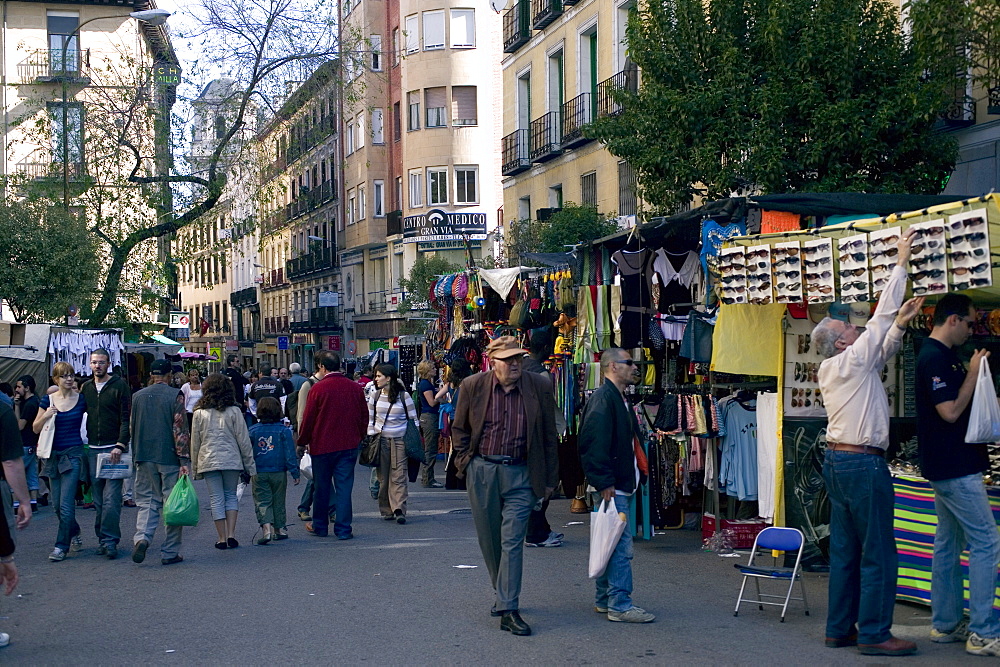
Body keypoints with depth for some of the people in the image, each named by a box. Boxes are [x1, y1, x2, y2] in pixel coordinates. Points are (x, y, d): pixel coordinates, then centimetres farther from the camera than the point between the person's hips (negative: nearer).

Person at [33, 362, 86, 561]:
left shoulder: (82, 399, -1)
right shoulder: (47, 401, 4)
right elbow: (36, 428, 5)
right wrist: (46, 415, -12)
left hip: (73, 454, -3)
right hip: (53, 455, 3)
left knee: (66, 505, -10)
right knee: (57, 505, 10)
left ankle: (61, 546, -2)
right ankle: (74, 532, 34)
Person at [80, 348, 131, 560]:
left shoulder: (119, 385, -1)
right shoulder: (86, 387, 14)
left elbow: (126, 418, -6)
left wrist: (120, 445, -15)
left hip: (113, 449, -5)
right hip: (92, 449, 5)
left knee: (111, 498, -10)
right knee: (98, 500, 6)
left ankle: (110, 540, -9)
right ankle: (104, 539, 12)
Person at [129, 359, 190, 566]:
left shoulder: (138, 396, 7)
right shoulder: (175, 396, -6)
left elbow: (132, 428, 15)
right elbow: (181, 430, -11)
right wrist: (185, 461, -11)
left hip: (144, 457, 4)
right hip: (169, 458, -4)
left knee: (147, 501, 10)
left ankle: (142, 537, -15)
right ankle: (170, 552, 6)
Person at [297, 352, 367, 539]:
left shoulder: (318, 388, -11)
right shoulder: (355, 388, 2)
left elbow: (308, 419, -7)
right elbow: (364, 417, 10)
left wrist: (303, 441, 7)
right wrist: (358, 438, 22)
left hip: (322, 446, -3)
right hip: (349, 446, 3)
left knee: (321, 488, 10)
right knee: (344, 487, 4)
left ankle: (320, 526, 23)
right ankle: (344, 529, 2)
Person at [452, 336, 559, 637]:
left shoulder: (540, 387, -2)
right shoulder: (473, 386, -1)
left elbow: (549, 436, 5)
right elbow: (459, 429, 12)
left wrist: (549, 478, 5)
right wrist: (465, 462, 2)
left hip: (520, 474, -2)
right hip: (482, 472, 2)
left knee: (512, 541, -7)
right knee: (489, 540, 12)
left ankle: (508, 609, -6)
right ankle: (503, 592, 33)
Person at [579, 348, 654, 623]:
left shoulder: (620, 399, 18)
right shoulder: (603, 398, -14)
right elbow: (594, 444, -21)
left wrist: (638, 477, 19)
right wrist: (604, 483, -22)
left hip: (623, 486, 11)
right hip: (612, 487, -11)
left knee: (612, 545, 15)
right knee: (621, 546, -9)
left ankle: (604, 600, 23)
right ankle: (620, 605, -5)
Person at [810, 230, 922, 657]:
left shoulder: (830, 370, 13)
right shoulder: (852, 361, -10)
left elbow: (880, 353, 27)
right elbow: (882, 314, -6)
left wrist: (899, 326, 20)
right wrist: (901, 262, 0)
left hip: (837, 461, 10)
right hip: (863, 464, -9)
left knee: (845, 550, 11)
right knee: (878, 553, -6)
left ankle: (840, 629, 14)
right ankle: (874, 634, -4)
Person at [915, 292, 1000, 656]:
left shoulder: (939, 356, 15)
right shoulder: (936, 358, -17)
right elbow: (950, 411, -22)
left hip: (946, 466, 11)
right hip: (956, 469, -11)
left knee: (948, 545, 13)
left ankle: (945, 623, 19)